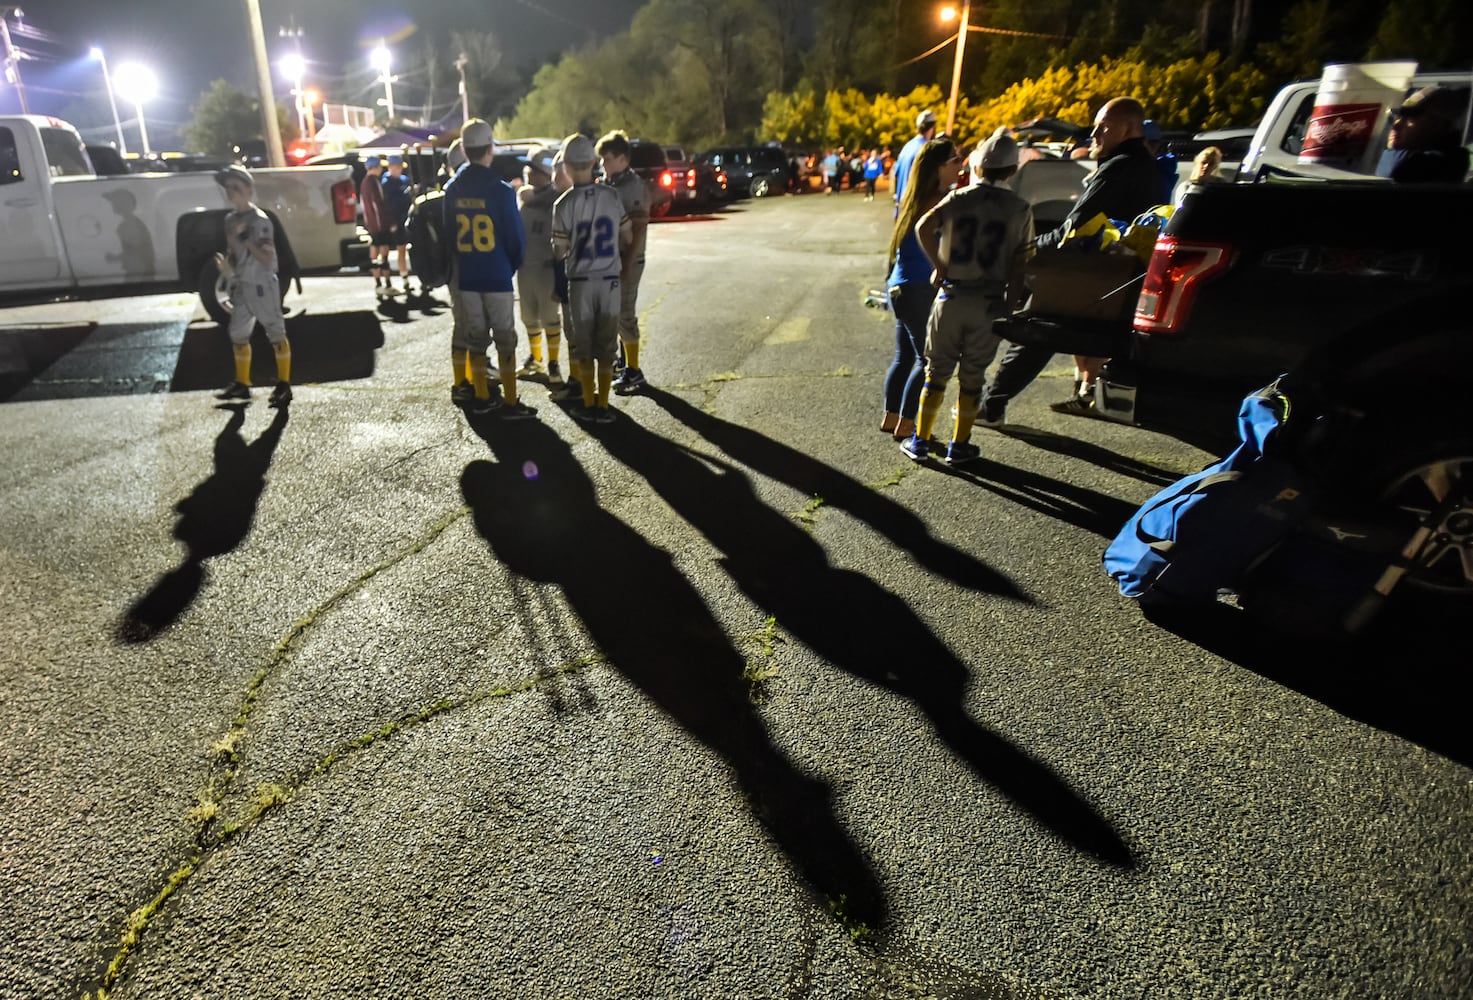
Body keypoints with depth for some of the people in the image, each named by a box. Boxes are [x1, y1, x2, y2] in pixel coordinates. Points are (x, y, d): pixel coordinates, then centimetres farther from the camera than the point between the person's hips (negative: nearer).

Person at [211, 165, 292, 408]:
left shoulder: (260, 220, -11)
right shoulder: (230, 220, 12)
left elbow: (267, 258, -14)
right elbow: (233, 252, 18)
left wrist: (246, 241, -24)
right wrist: (227, 266, -1)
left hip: (262, 285, -8)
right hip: (240, 286, 8)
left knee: (276, 333, -2)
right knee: (238, 335, 13)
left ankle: (284, 384, 3)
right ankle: (242, 384, 24)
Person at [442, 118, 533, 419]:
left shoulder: (452, 190, 3)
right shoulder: (501, 190, -13)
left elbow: (448, 234, 8)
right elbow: (516, 238, -9)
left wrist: (457, 268, 18)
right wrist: (511, 267, 9)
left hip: (464, 277, 5)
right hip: (497, 276, -5)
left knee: (475, 337, 13)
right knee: (505, 339, 2)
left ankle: (482, 397, 20)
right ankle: (510, 403, 4)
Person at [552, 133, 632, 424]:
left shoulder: (563, 204, -10)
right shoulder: (612, 195, -3)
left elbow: (560, 250, -4)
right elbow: (628, 238, 4)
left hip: (581, 280, -2)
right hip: (610, 278, 2)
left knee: (583, 346, 10)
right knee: (606, 346, 7)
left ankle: (589, 405, 12)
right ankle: (603, 406, 8)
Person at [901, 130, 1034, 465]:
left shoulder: (958, 198, -1)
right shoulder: (1020, 210, 1)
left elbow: (924, 227, -18)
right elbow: (1018, 265, -1)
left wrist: (939, 265, -8)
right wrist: (1014, 306, 5)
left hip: (952, 296, 0)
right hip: (990, 303, 0)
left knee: (937, 371, 10)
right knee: (972, 376, 10)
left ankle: (920, 440, 14)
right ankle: (959, 445, 16)